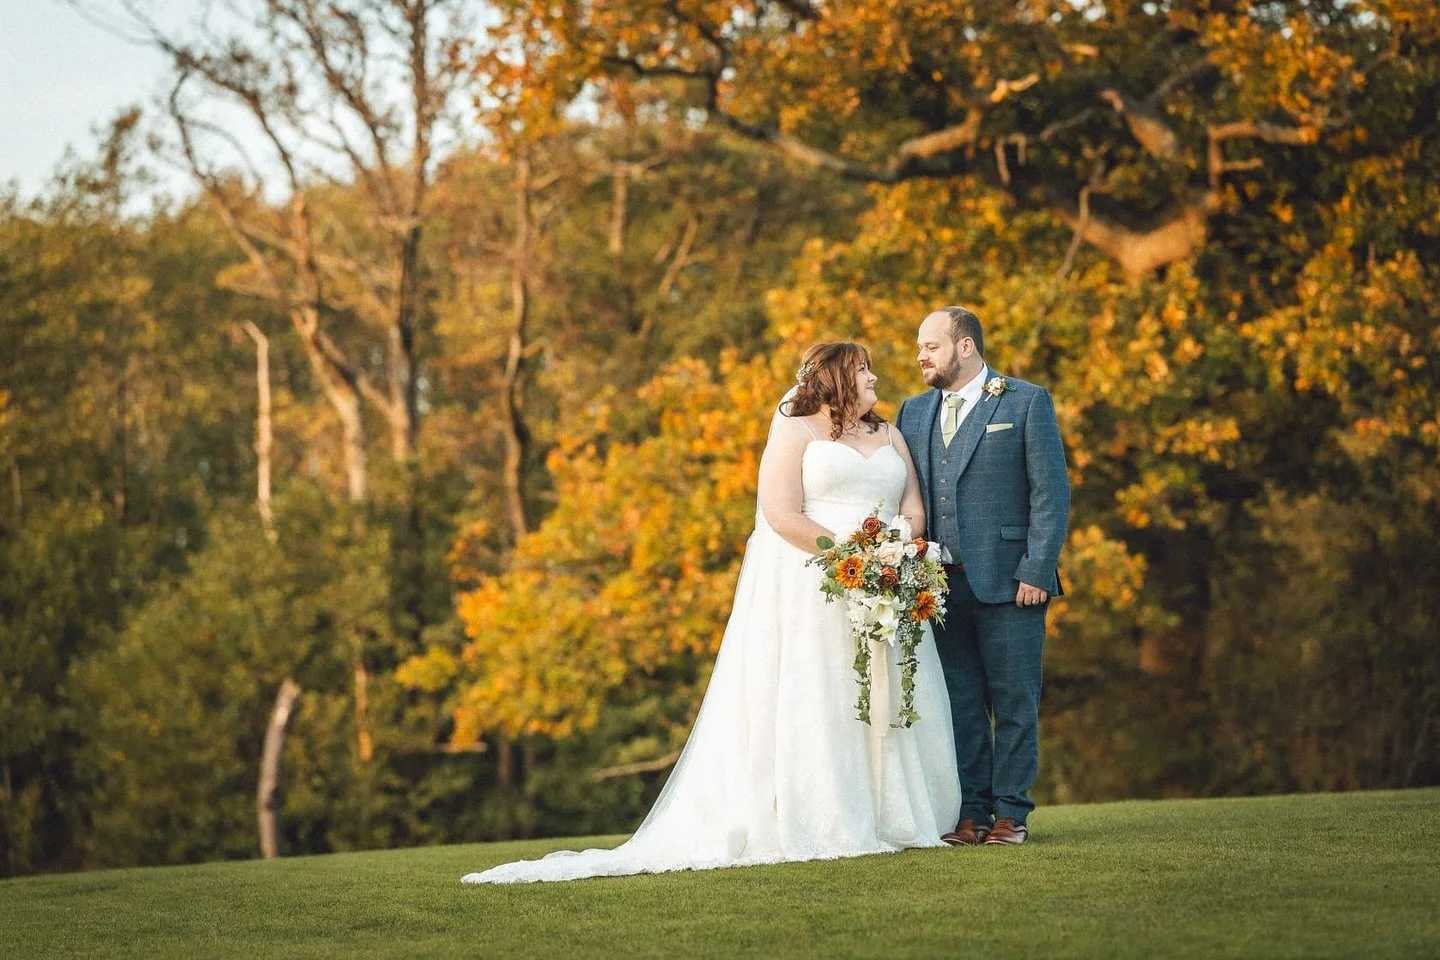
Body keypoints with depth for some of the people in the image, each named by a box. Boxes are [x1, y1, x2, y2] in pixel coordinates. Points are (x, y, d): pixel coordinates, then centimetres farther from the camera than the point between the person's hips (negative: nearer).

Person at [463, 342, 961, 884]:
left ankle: (890, 817, 7)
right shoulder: (795, 432, 2)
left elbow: (913, 507, 11)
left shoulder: (890, 436, 20)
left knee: (885, 704, 2)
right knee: (808, 703, -9)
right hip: (806, 588, -5)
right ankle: (813, 826, -9)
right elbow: (782, 515, -10)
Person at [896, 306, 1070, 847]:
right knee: (960, 702, 6)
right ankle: (971, 812, 12)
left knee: (1014, 701, 1)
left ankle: (1011, 812, 7)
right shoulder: (914, 413, 15)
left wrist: (1036, 570, -12)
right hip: (940, 582, 4)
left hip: (1007, 579, -4)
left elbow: (1052, 492, -4)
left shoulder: (1026, 403, 0)